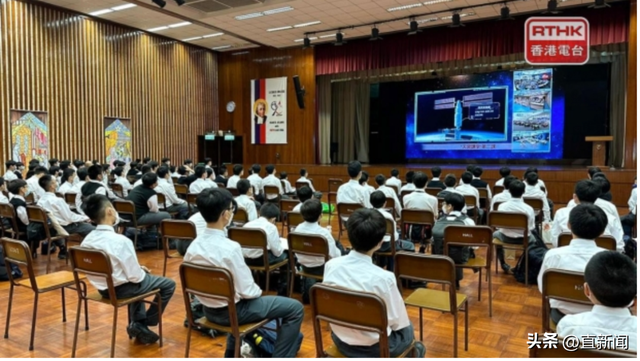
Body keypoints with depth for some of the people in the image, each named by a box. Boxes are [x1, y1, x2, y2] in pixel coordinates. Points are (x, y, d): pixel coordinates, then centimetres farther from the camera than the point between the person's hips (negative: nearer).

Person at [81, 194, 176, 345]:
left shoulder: (87, 241, -6)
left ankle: (138, 322, 30)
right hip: (120, 289, -7)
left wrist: (138, 269, 10)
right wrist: (143, 272, 0)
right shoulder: (121, 241, -28)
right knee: (169, 284, 9)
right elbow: (135, 276, -22)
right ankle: (143, 325, 14)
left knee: (139, 281, 35)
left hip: (103, 288, 8)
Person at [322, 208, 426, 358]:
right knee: (407, 329, 27)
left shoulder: (331, 266, -15)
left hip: (340, 340, 5)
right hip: (374, 348, -4)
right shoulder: (383, 278, -29)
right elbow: (398, 322, -14)